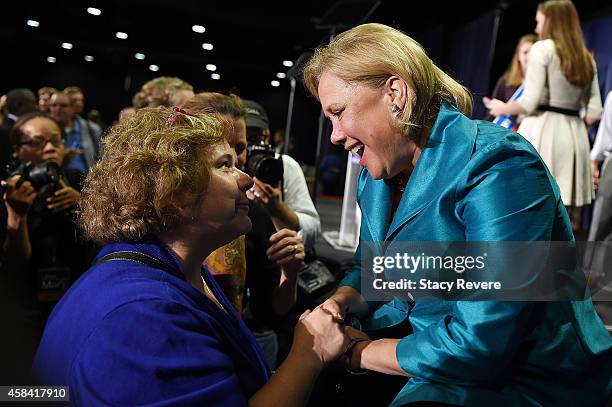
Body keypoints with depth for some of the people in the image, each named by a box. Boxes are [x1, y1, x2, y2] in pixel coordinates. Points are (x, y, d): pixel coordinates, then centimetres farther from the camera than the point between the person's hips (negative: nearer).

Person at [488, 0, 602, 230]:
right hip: (575, 136, 7)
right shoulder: (587, 58, 17)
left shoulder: (543, 48, -2)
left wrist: (502, 109, 5)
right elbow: (594, 112, 10)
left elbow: (530, 103, -12)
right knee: (567, 226, 8)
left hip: (543, 132, -6)